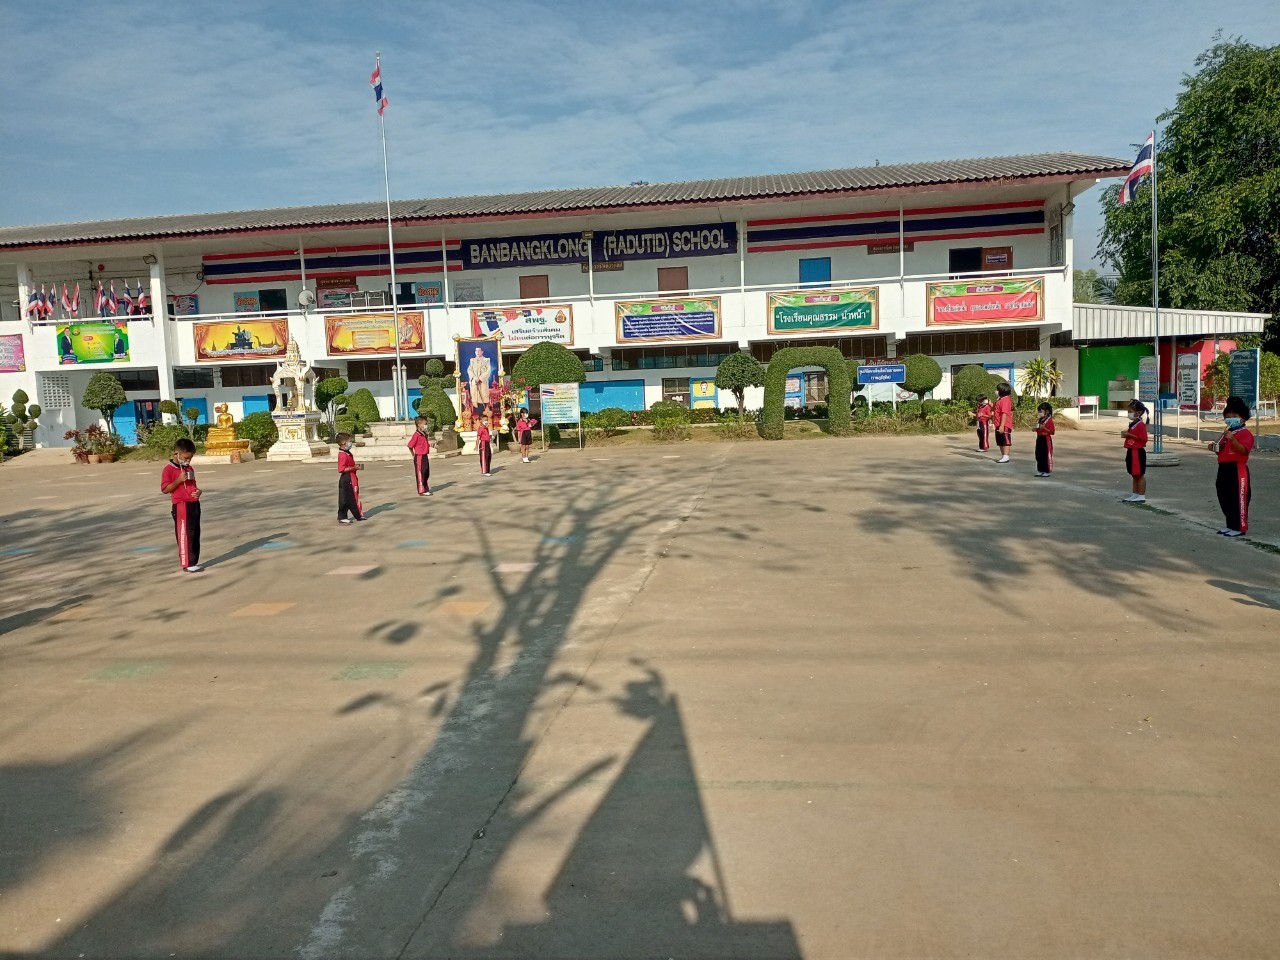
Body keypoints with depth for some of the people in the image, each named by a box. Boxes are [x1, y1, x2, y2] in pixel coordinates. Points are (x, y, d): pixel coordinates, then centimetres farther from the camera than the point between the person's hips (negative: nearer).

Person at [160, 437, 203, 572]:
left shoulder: (190, 468, 15)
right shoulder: (169, 469, -9)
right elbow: (165, 489, -13)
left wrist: (198, 491, 4)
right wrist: (179, 480, -23)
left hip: (194, 504, 8)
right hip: (181, 505, -8)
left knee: (195, 534, 11)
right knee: (185, 535, -6)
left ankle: (194, 562, 18)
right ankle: (187, 564, -1)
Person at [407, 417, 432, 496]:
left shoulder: (424, 434, 9)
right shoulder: (416, 435, -16)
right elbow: (410, 446, -14)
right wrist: (414, 455, -7)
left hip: (425, 456, 8)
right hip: (419, 457, -8)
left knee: (426, 474, 15)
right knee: (420, 474, 0)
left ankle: (426, 489, 26)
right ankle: (422, 491, 6)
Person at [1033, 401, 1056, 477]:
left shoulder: (1049, 420, -12)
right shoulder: (1040, 420, 12)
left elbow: (1052, 432, -15)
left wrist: (1044, 428, -25)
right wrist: (1036, 428, 4)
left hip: (1046, 440, -8)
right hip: (1039, 439, 8)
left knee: (1046, 455, -2)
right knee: (1039, 455, 9)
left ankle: (1047, 471, 5)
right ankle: (1040, 470, 17)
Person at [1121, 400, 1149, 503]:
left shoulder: (1141, 424, -15)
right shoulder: (1132, 424, 14)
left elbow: (1143, 438, -22)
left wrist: (1129, 435, -22)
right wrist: (1126, 434, 7)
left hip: (1138, 452, -10)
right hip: (1131, 451, 10)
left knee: (1139, 474, -3)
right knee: (1134, 474, 14)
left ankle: (1141, 496, 2)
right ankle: (1135, 494, 21)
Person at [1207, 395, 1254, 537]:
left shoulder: (1245, 434, -9)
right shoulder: (1226, 433, 21)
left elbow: (1243, 450, -26)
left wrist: (1232, 439, -37)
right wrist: (1215, 448, 10)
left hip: (1237, 470, -10)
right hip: (1224, 469, 10)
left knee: (1239, 500, -4)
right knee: (1225, 498, 14)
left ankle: (1240, 528, 2)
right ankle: (1230, 525, 24)